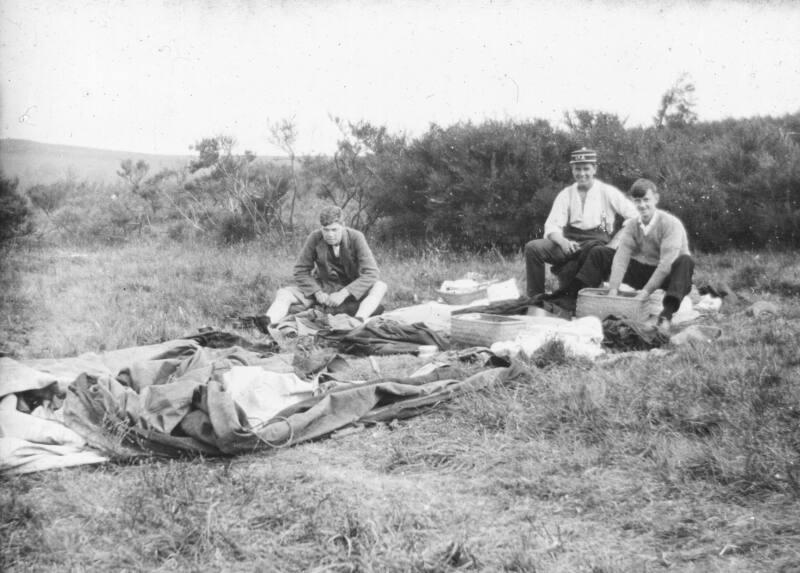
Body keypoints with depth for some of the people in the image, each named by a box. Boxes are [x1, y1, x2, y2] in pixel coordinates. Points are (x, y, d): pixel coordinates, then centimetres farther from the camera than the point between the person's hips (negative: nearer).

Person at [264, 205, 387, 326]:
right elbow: (301, 271, -5)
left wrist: (344, 293, -29)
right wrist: (317, 293, -21)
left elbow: (371, 273, -20)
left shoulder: (356, 238, -15)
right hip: (323, 288, 2)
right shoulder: (315, 238, -11)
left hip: (351, 290, -1)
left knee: (380, 287, -30)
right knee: (283, 294, -19)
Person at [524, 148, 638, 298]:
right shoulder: (566, 194, 13)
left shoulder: (607, 192, 5)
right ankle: (536, 299, -16)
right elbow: (551, 226, 2)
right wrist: (562, 241, -21)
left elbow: (636, 217, -1)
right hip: (569, 240, 3)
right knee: (533, 247, -21)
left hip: (597, 242, -3)